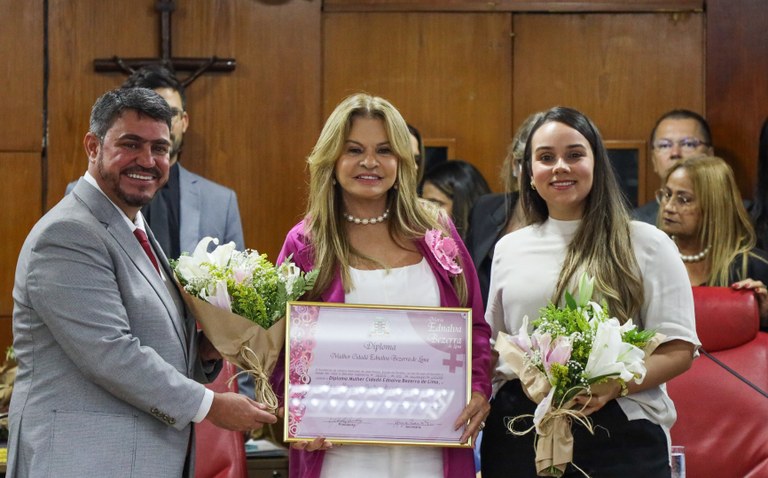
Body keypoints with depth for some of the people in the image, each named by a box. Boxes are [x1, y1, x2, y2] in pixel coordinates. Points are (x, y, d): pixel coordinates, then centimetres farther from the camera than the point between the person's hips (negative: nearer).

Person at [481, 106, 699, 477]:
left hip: (617, 433, -3)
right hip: (517, 431, 3)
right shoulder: (509, 249, 12)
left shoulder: (646, 245, 2)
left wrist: (615, 385, -20)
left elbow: (679, 348, -4)